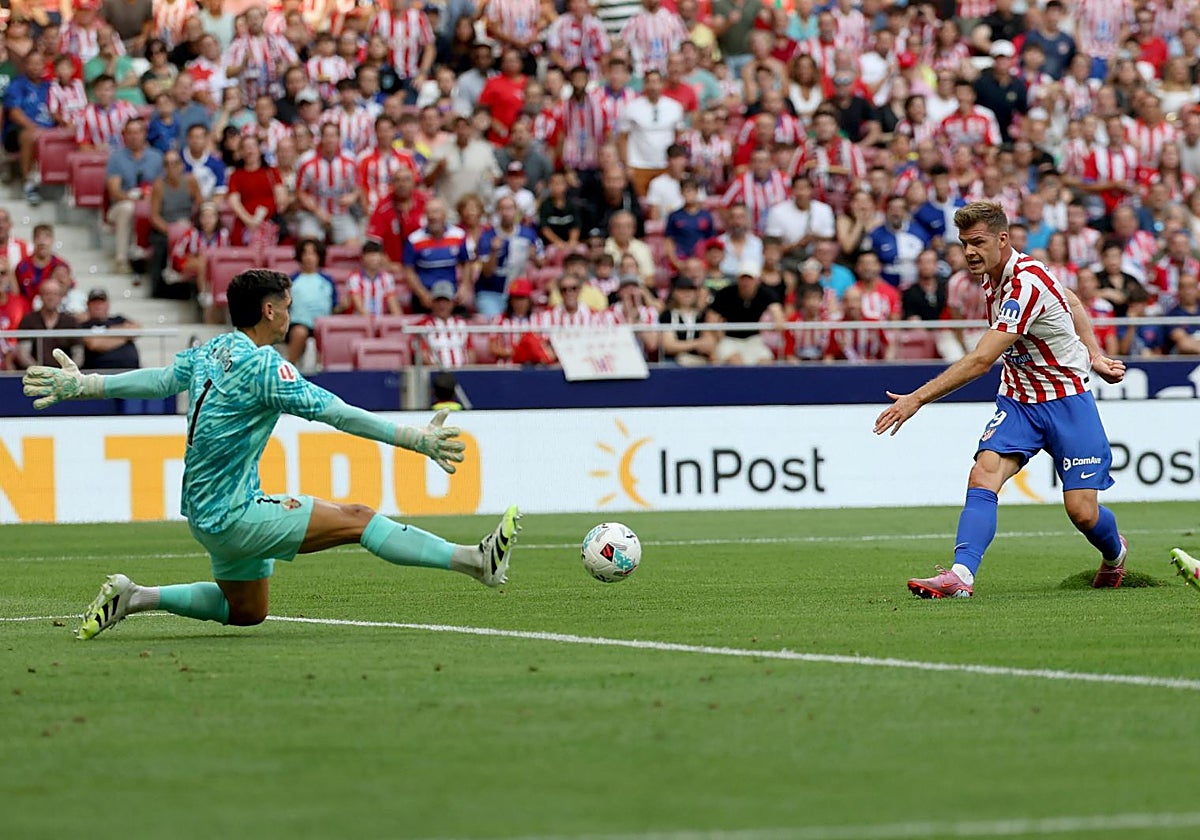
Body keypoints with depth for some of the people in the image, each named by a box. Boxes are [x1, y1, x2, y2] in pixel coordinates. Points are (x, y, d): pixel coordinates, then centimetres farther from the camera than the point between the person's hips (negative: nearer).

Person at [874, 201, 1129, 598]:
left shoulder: (1026, 284, -26)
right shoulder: (993, 275, 2)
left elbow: (981, 361, -31)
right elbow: (1070, 300, 18)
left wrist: (917, 399, -31)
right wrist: (1094, 354, 14)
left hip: (1065, 400, -7)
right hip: (1017, 399, 7)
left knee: (1081, 510, -5)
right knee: (982, 477, -19)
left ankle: (1115, 554, 30)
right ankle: (961, 575, -31)